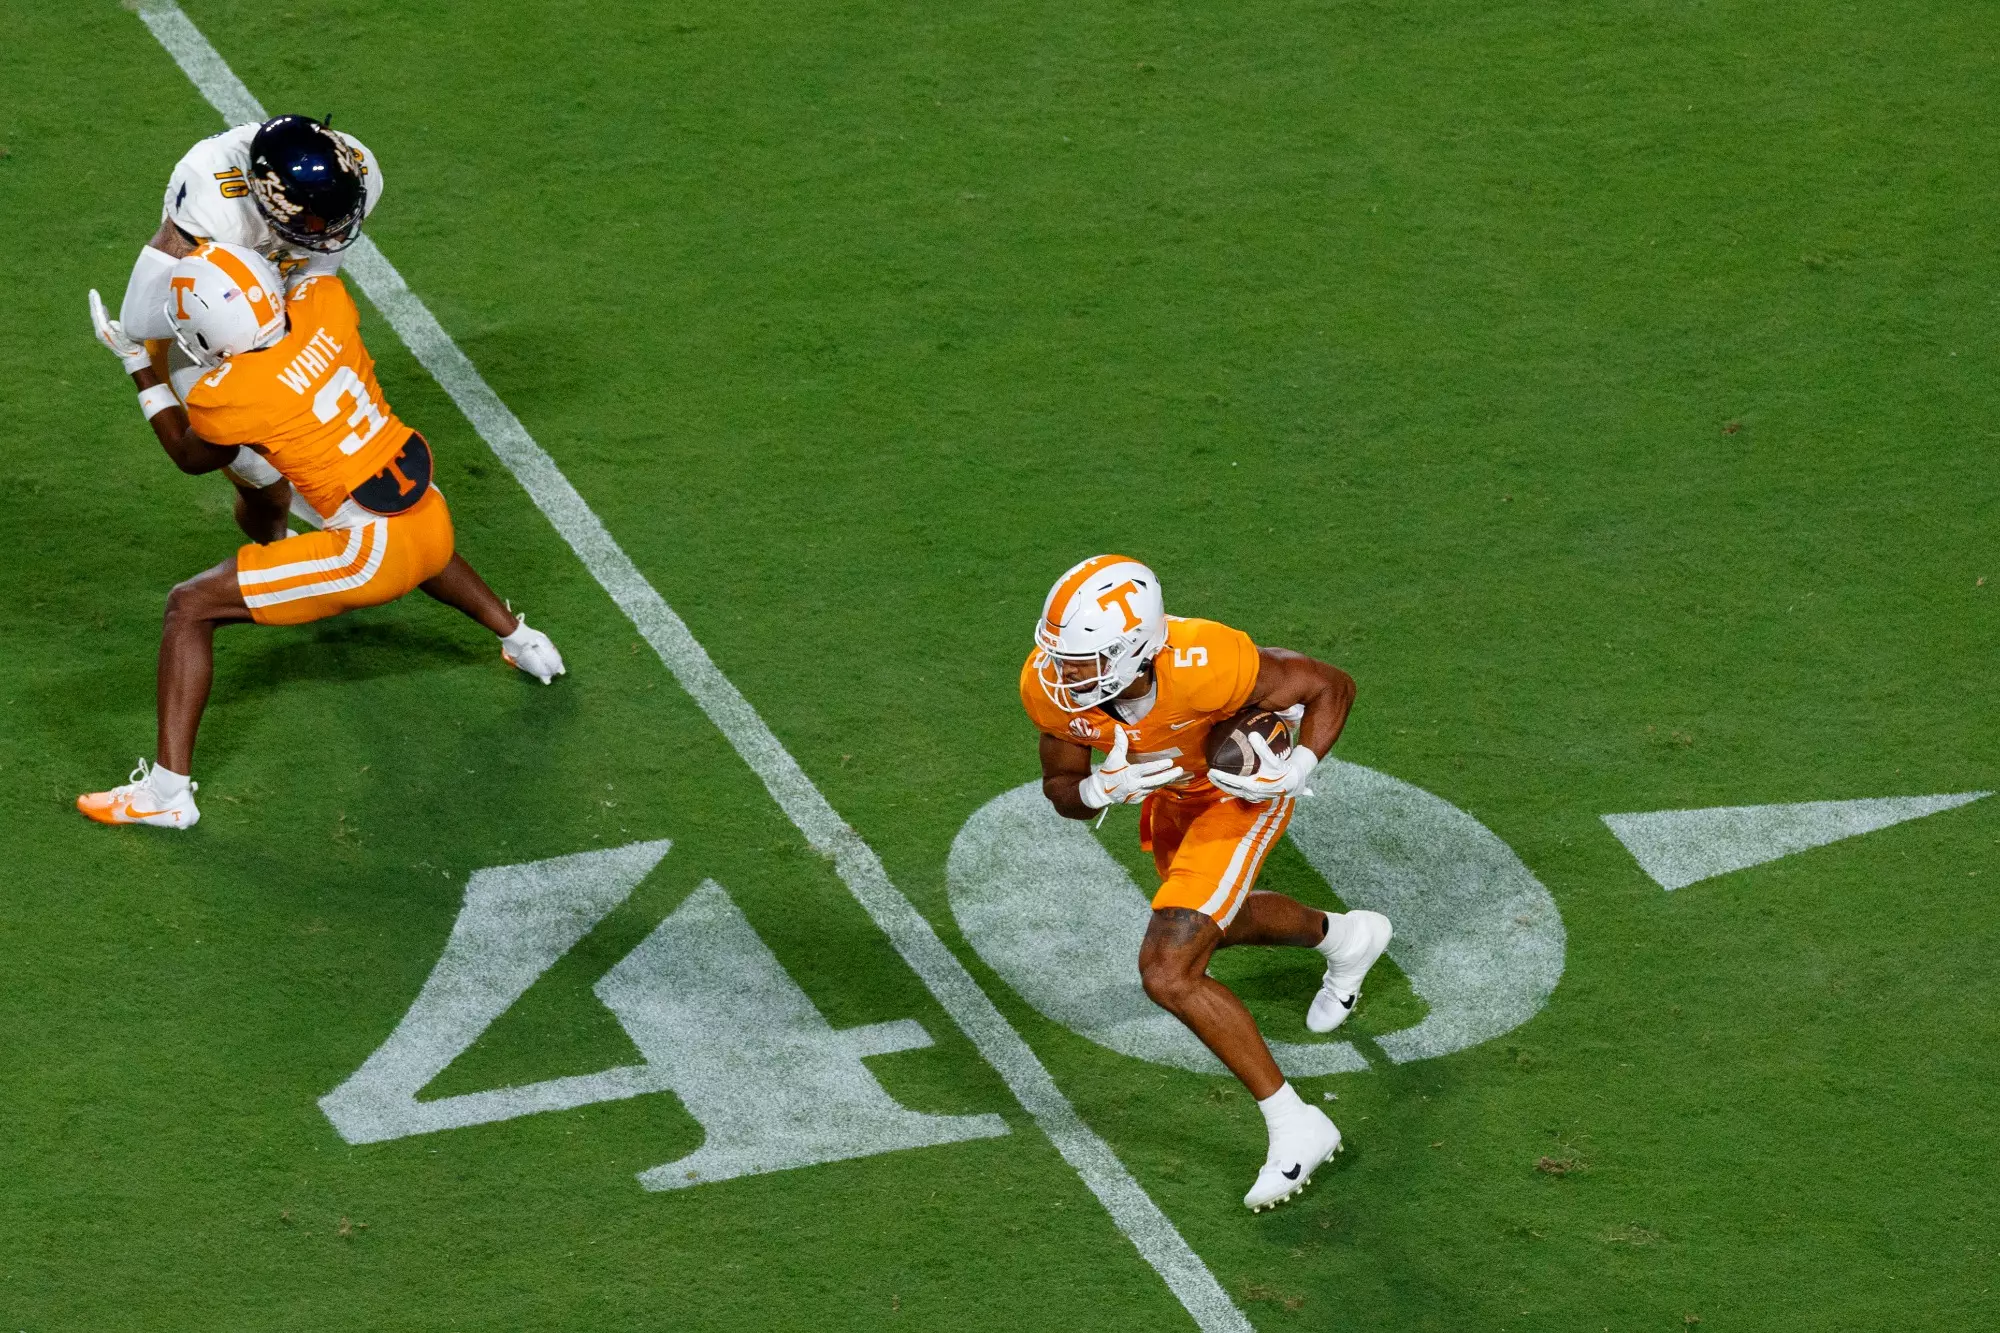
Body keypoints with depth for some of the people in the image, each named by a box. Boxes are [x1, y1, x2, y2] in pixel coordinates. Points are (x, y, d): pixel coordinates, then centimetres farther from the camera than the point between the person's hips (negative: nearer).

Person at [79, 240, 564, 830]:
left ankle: (167, 789, -1)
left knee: (189, 608, 2)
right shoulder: (324, 305, -5)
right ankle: (522, 641, 63)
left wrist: (139, 366, 15)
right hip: (433, 521, 7)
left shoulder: (224, 397, -16)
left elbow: (192, 456, 10)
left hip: (371, 556, -7)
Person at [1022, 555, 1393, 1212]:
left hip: (1243, 788, -7)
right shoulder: (1050, 686, -28)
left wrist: (1296, 770, -41)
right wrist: (1103, 788, -34)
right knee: (1205, 929, 32)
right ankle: (1343, 936, 61)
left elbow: (1332, 687, -26)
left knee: (1168, 973, -18)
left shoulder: (1202, 666, -42)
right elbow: (1061, 788, -12)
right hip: (1173, 791, 7)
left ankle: (1294, 1126, -5)